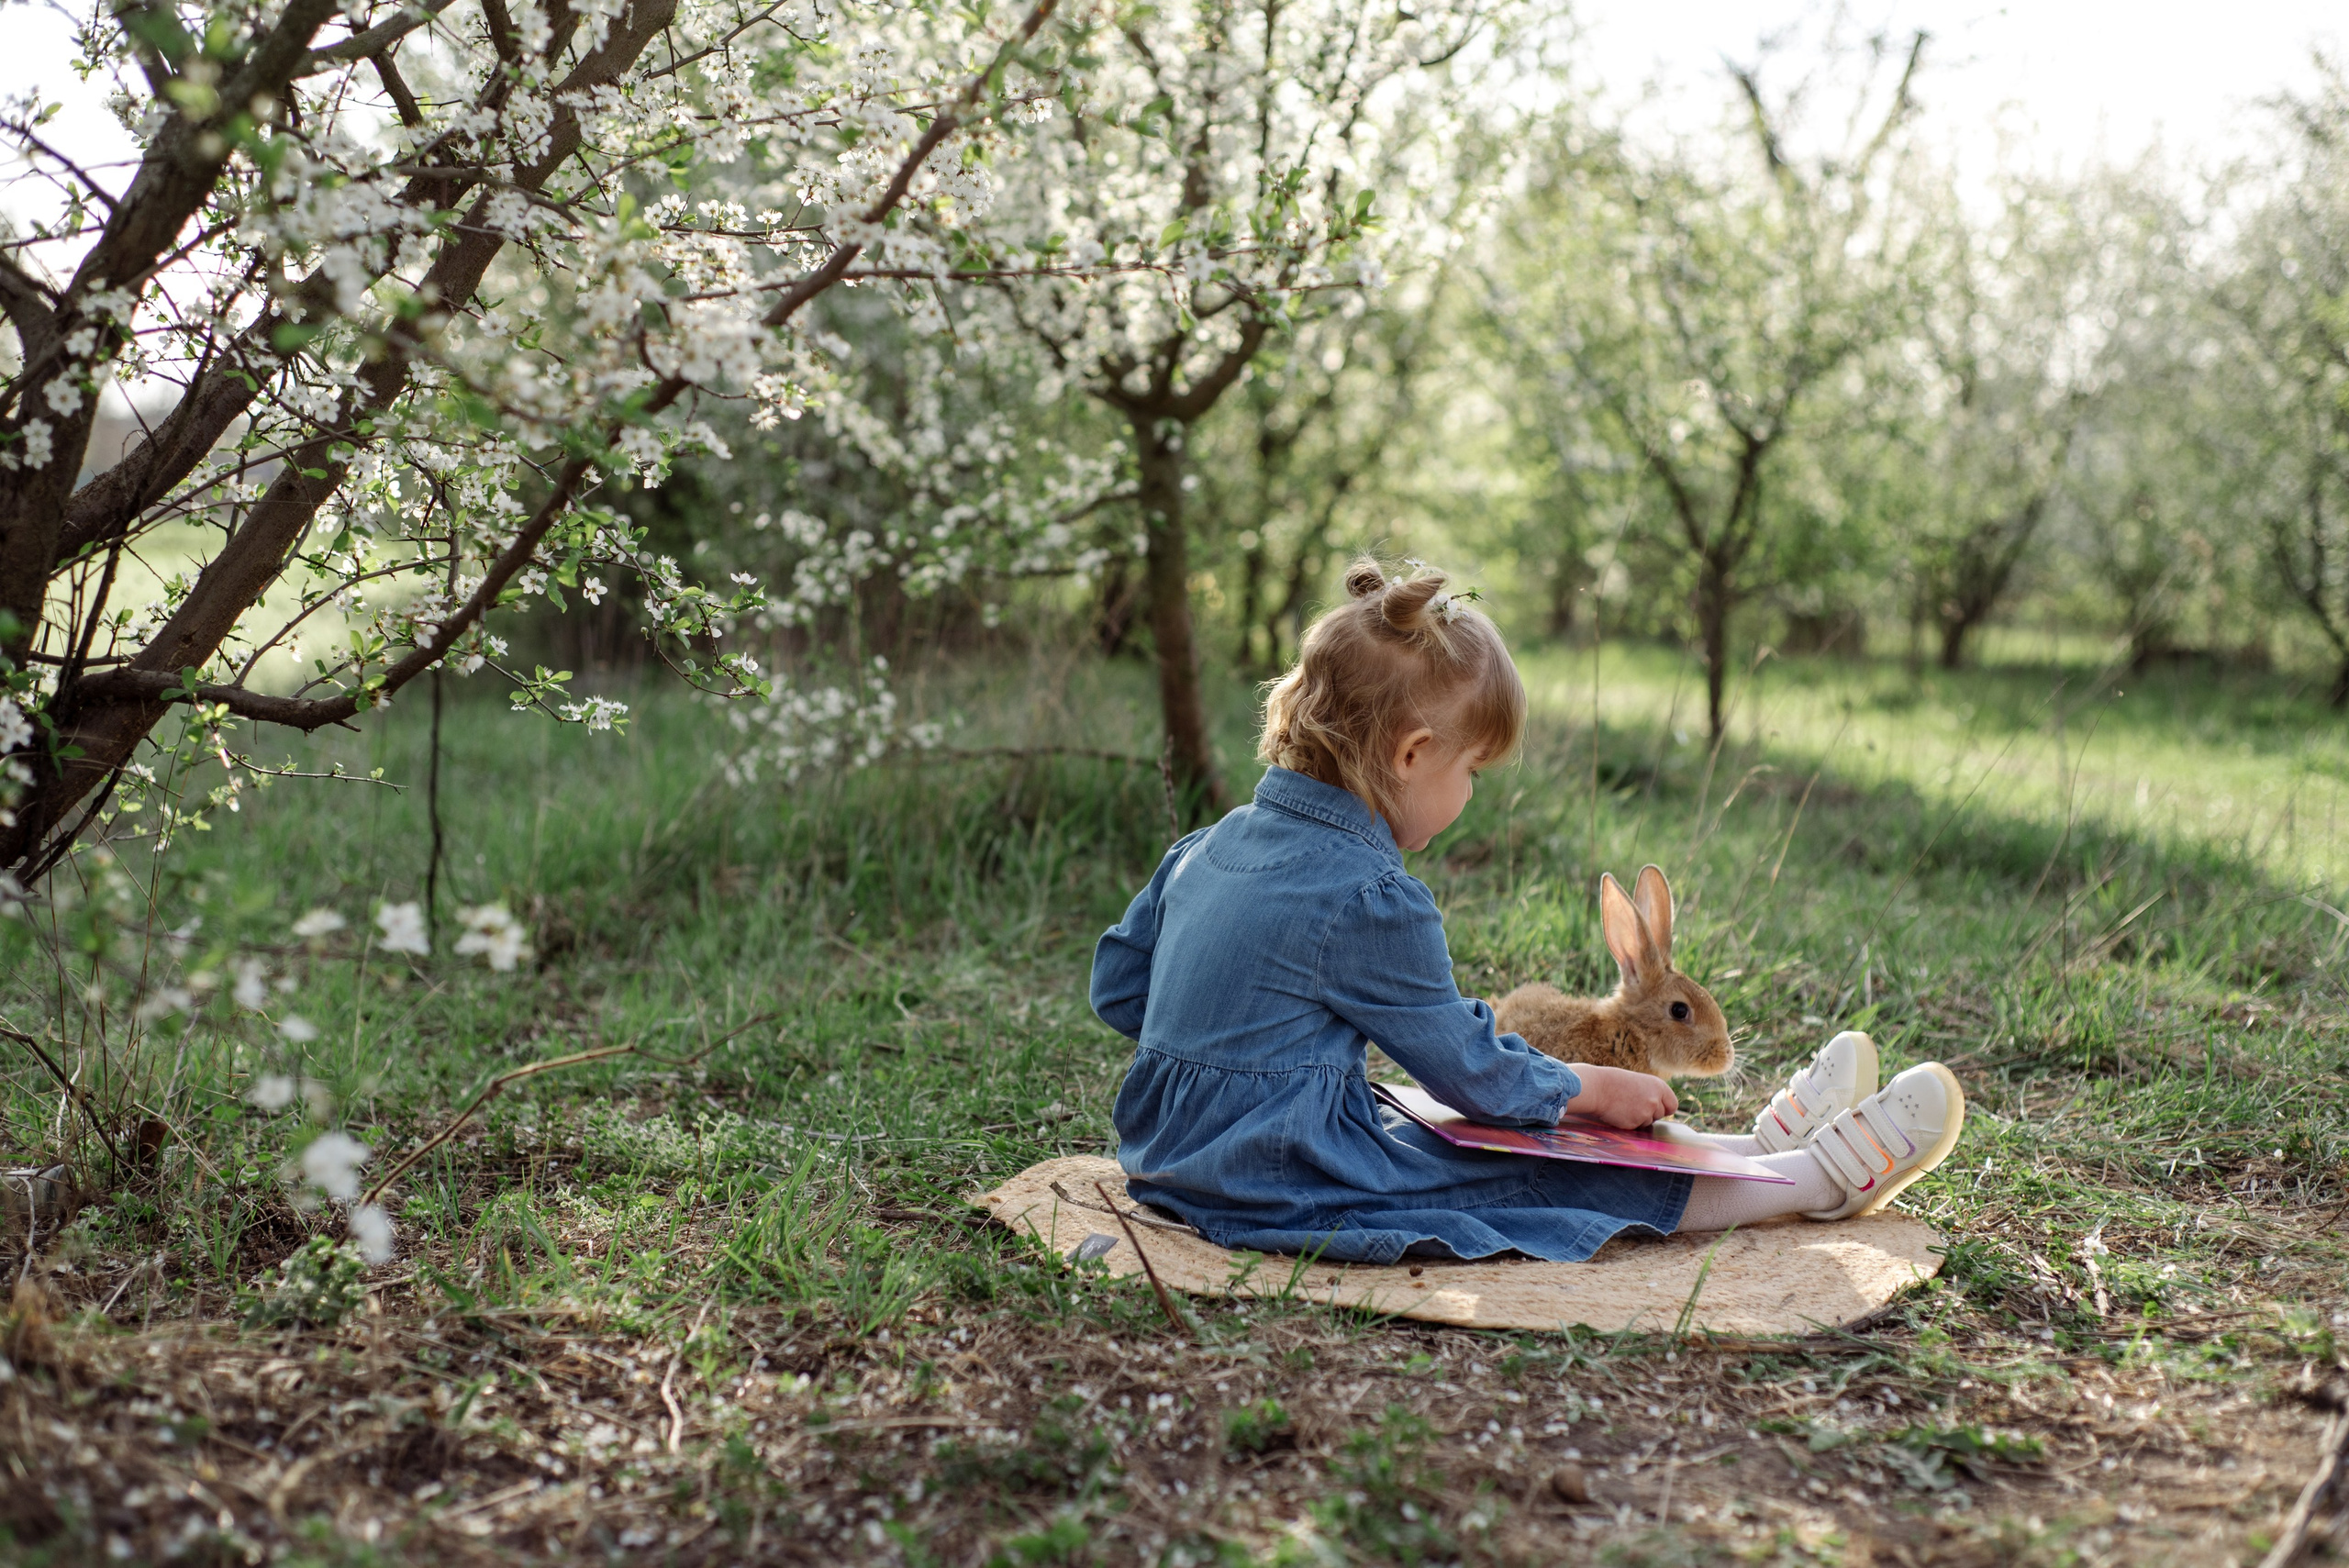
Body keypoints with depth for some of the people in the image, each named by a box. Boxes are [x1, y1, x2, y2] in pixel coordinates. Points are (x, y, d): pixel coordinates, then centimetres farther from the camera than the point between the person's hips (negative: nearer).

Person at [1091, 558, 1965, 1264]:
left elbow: (1117, 986, 13)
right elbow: (1470, 1070, -11)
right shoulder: (1373, 899, -22)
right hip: (1285, 1192, -9)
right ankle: (1822, 1179, 14)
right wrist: (1591, 1089, 6)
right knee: (1556, 1175, 0)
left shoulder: (1208, 847, 3)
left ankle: (1758, 1149, 27)